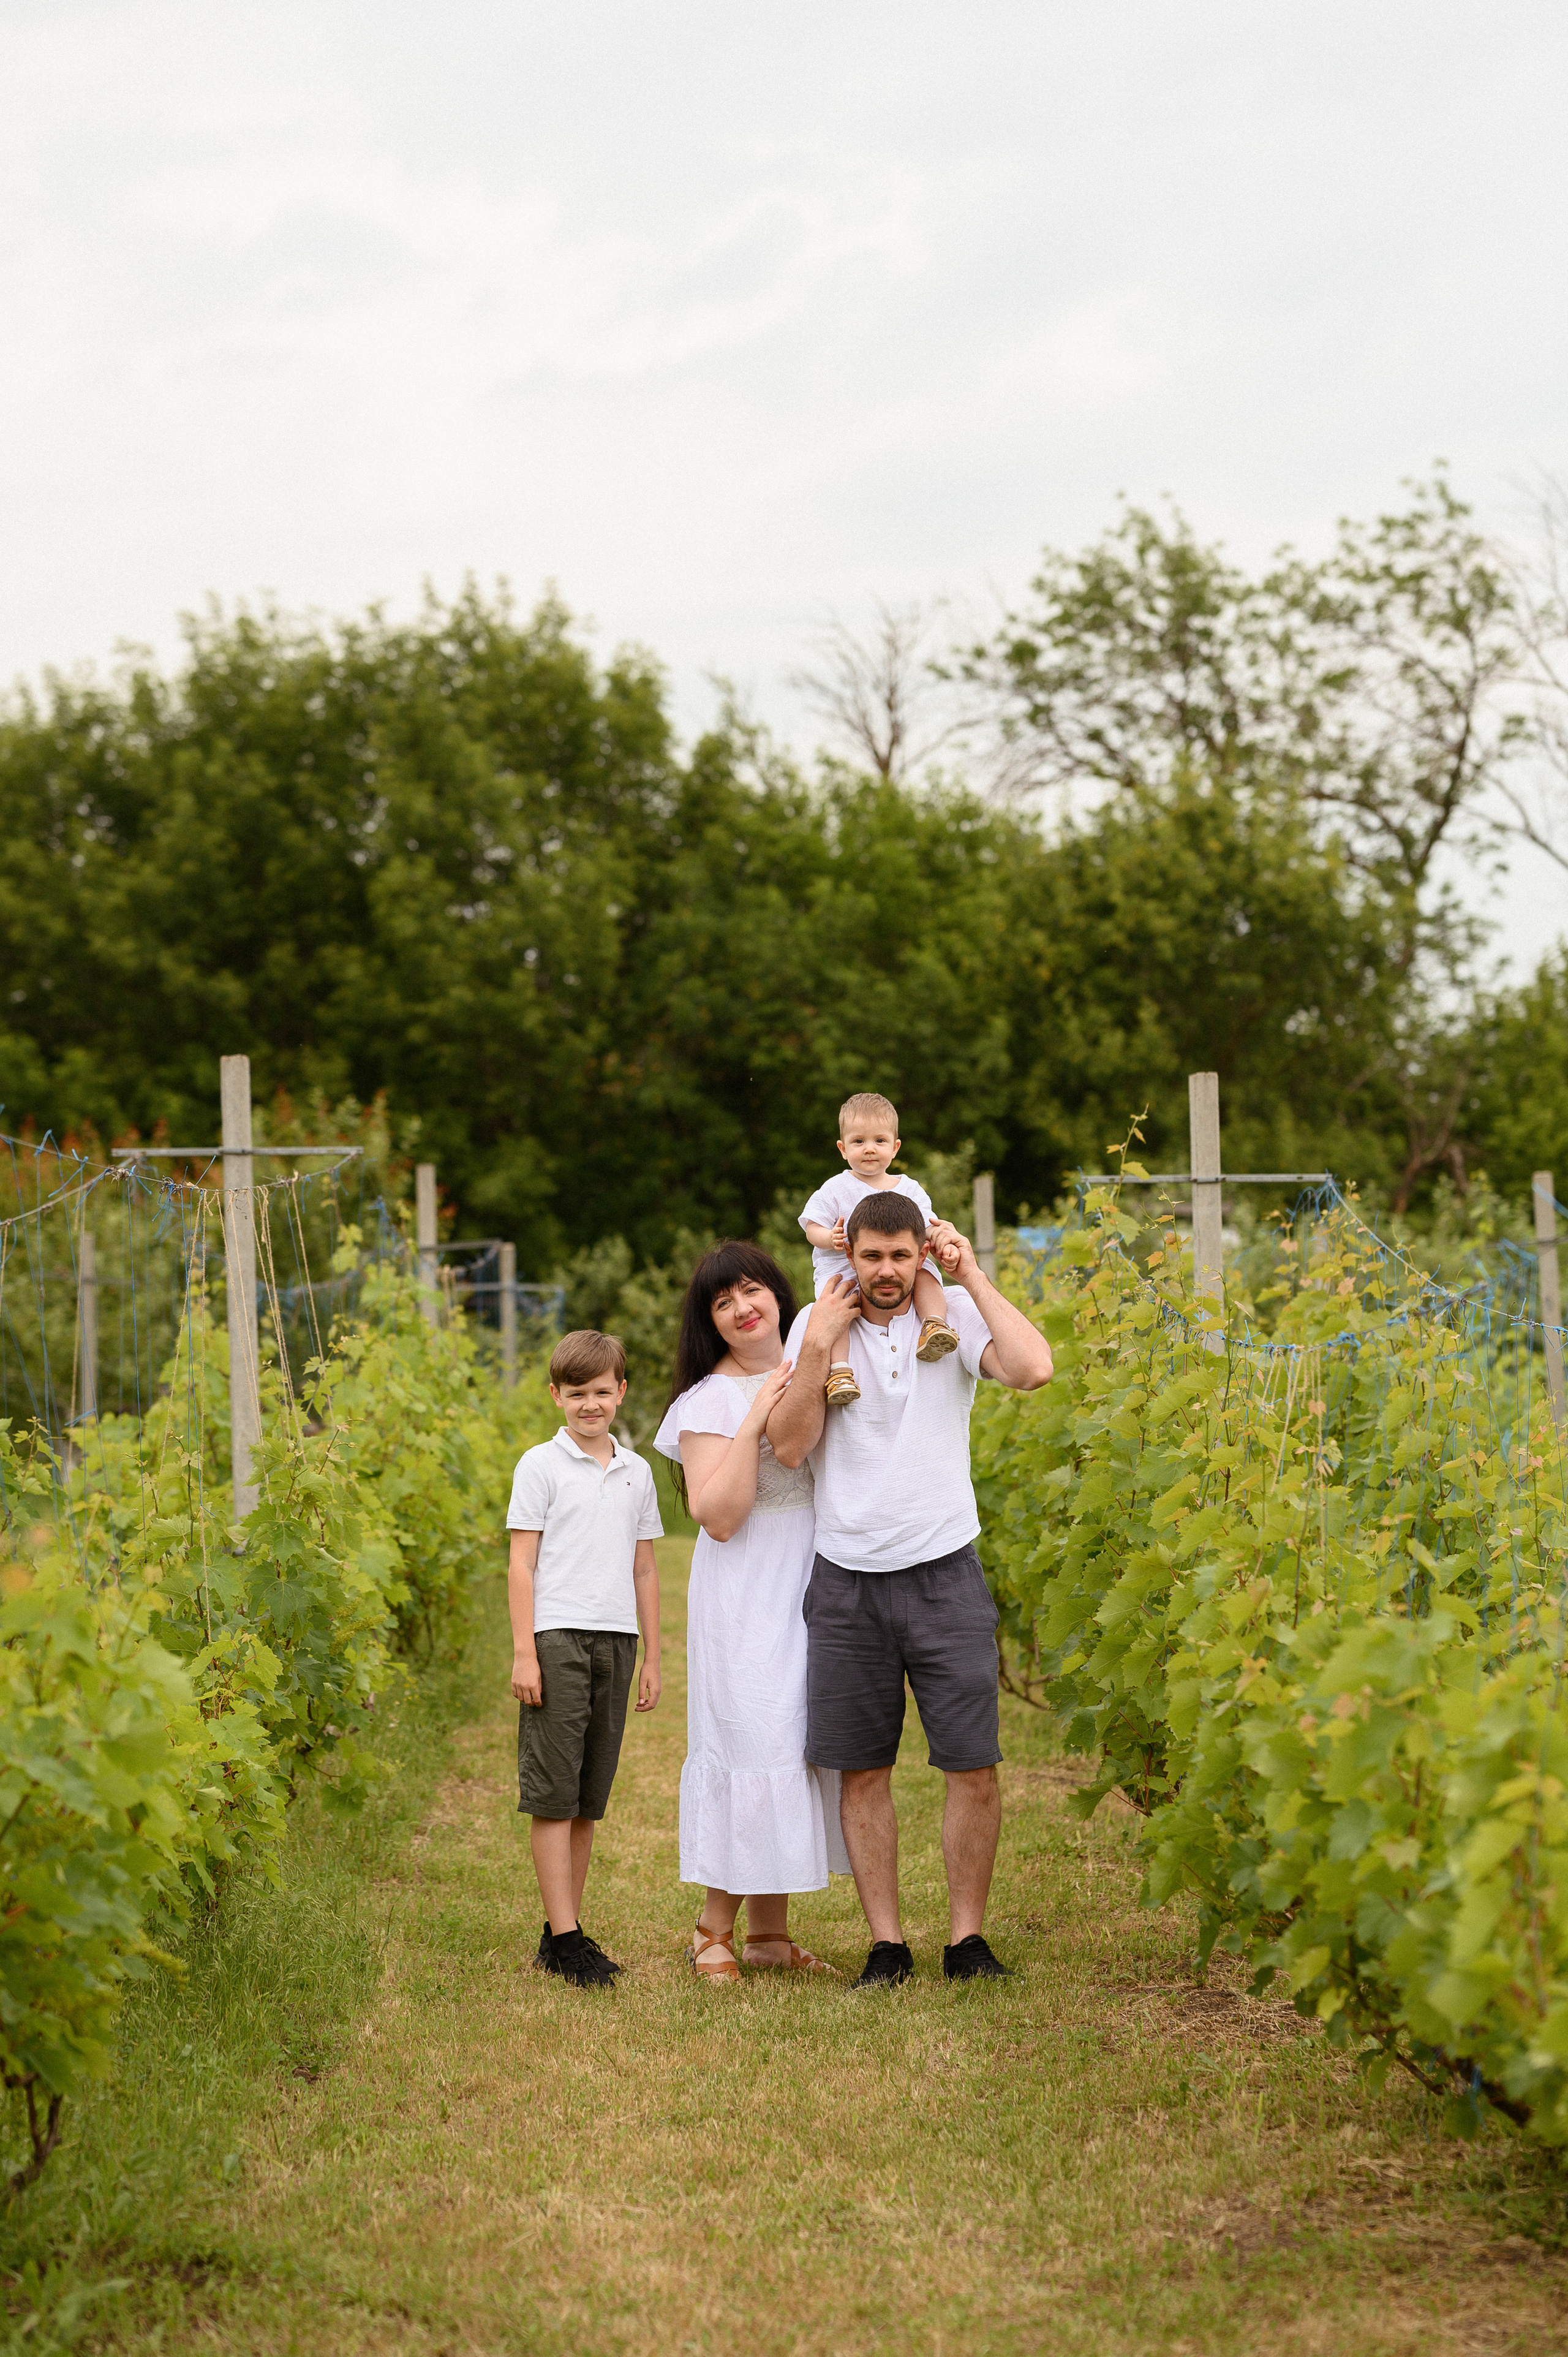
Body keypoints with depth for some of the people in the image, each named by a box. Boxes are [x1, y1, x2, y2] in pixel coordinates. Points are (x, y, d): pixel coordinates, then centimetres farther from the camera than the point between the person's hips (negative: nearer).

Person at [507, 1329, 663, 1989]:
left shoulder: (637, 1472, 14)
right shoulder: (541, 1465, 1)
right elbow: (521, 1563, -2)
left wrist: (652, 1657, 15)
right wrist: (523, 1652, -8)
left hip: (616, 1641, 5)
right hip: (557, 1638, -4)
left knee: (588, 1798, 7)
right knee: (552, 1793, -5)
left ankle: (566, 1932, 13)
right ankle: (563, 1938, -4)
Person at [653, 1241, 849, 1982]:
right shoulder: (710, 1401, -7)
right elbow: (718, 1515, -16)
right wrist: (755, 1421, -20)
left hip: (813, 1586, 6)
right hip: (746, 1594, -6)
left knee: (797, 1743, 7)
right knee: (747, 1741, -8)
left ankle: (769, 1930, 14)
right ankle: (714, 1929, 3)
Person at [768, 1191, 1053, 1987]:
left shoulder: (956, 1316, 0)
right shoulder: (817, 1326, 4)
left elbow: (1033, 1369, -19)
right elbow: (789, 1445, -3)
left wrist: (972, 1274, -12)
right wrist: (819, 1345, -11)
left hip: (943, 1572, -1)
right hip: (847, 1580, 1)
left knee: (973, 1767, -3)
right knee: (863, 1771, 4)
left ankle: (967, 1937, 9)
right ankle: (886, 1943, 13)